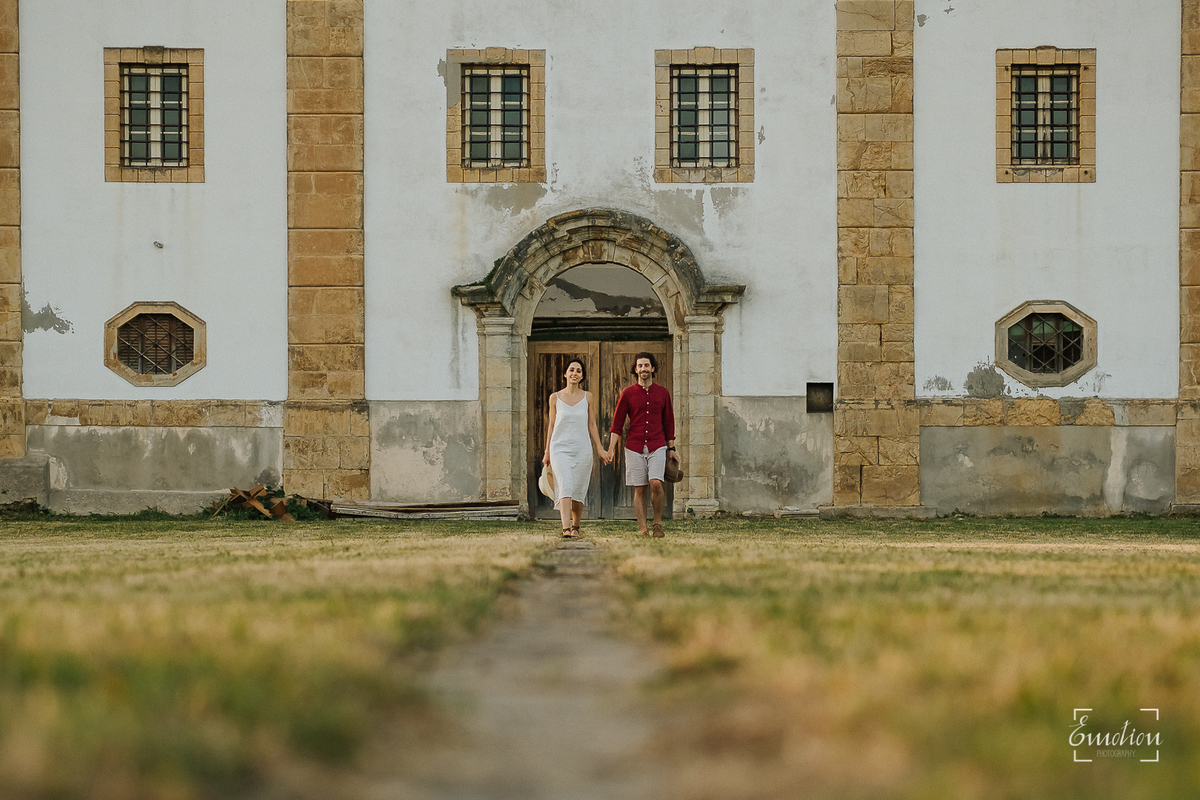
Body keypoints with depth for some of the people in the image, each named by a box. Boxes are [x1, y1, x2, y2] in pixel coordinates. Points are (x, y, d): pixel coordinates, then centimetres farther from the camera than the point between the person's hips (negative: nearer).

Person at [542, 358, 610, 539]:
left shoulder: (588, 397, 6)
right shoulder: (555, 398, 5)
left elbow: (592, 425, 9)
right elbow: (551, 425, 11)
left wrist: (600, 449, 4)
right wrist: (547, 452, 12)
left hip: (582, 449, 1)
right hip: (560, 448, -1)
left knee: (578, 492, 4)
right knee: (565, 487, -18)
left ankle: (576, 526, 25)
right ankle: (566, 528, -27)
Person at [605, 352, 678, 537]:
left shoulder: (662, 393, 8)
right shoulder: (628, 394, 4)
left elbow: (669, 422, 14)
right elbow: (617, 423, 4)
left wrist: (671, 448, 11)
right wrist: (611, 447, -6)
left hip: (657, 447, 0)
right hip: (634, 448, 0)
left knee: (656, 483, -17)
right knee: (639, 489, -1)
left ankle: (657, 523, 0)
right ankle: (642, 529, 4)